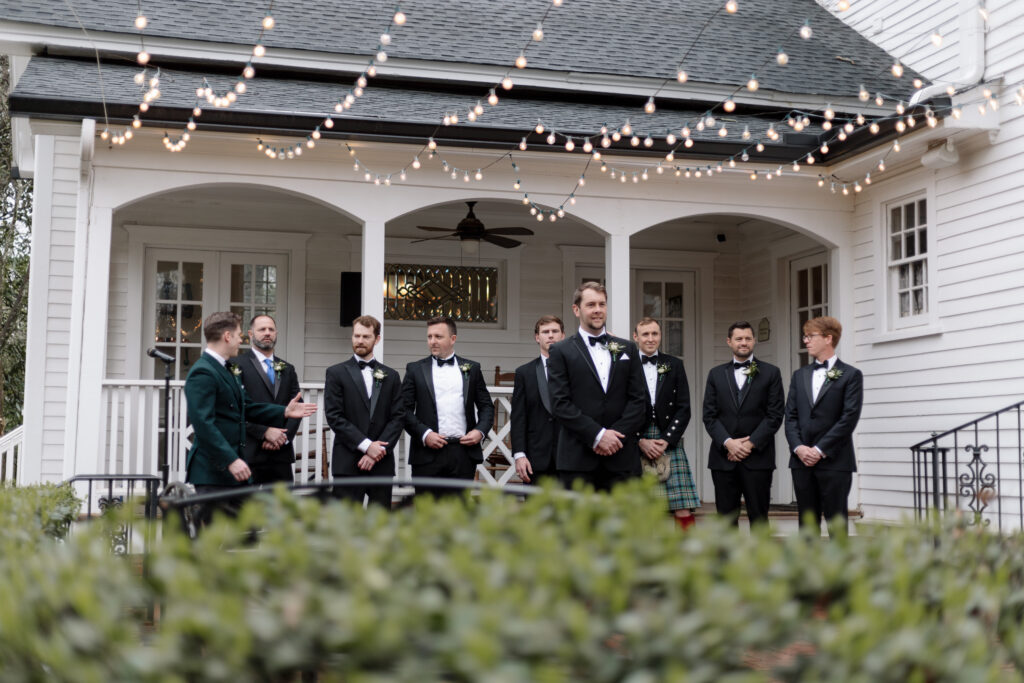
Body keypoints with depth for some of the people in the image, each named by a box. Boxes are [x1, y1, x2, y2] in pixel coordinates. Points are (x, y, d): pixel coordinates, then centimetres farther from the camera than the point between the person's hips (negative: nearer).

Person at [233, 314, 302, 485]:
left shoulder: (287, 369, 18)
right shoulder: (238, 365, 1)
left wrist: (284, 436, -4)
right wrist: (265, 432, -14)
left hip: (282, 453, 5)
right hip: (249, 453, -4)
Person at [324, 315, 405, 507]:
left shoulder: (391, 376, 13)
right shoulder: (336, 373, 4)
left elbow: (398, 417, 6)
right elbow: (334, 416, -5)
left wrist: (379, 448, -8)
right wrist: (366, 445, -12)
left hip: (382, 463, 3)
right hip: (348, 463, -3)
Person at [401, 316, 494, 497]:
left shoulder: (471, 368, 12)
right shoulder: (415, 369, 8)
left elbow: (486, 406, 15)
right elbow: (405, 409, 3)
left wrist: (480, 431, -3)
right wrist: (424, 434, -10)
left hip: (464, 453, 1)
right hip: (428, 455, -1)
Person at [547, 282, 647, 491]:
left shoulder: (628, 349, 16)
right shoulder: (561, 352, 6)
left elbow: (639, 400, 9)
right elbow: (560, 404, -3)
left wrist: (615, 435, -5)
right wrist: (597, 435, -11)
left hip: (622, 458, 3)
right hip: (577, 458, -2)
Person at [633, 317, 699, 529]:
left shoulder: (674, 365, 12)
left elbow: (683, 408, 7)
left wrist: (666, 441, -5)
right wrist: (641, 441, -8)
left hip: (669, 444, 1)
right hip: (636, 447, -1)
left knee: (683, 511, -6)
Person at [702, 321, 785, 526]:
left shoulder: (771, 373, 6)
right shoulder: (716, 374, 13)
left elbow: (775, 415, -1)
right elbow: (709, 415, 6)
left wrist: (751, 443, -10)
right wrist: (728, 442, -9)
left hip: (758, 457, -2)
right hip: (723, 458, 2)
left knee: (758, 517, 1)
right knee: (726, 517, 3)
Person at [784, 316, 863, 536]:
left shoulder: (850, 375, 0)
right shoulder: (800, 375, 16)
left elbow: (850, 417, -8)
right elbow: (790, 416, 11)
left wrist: (821, 450, -13)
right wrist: (798, 447, -6)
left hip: (834, 460, -5)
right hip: (802, 460, 5)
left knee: (836, 522, -3)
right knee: (807, 522, 7)